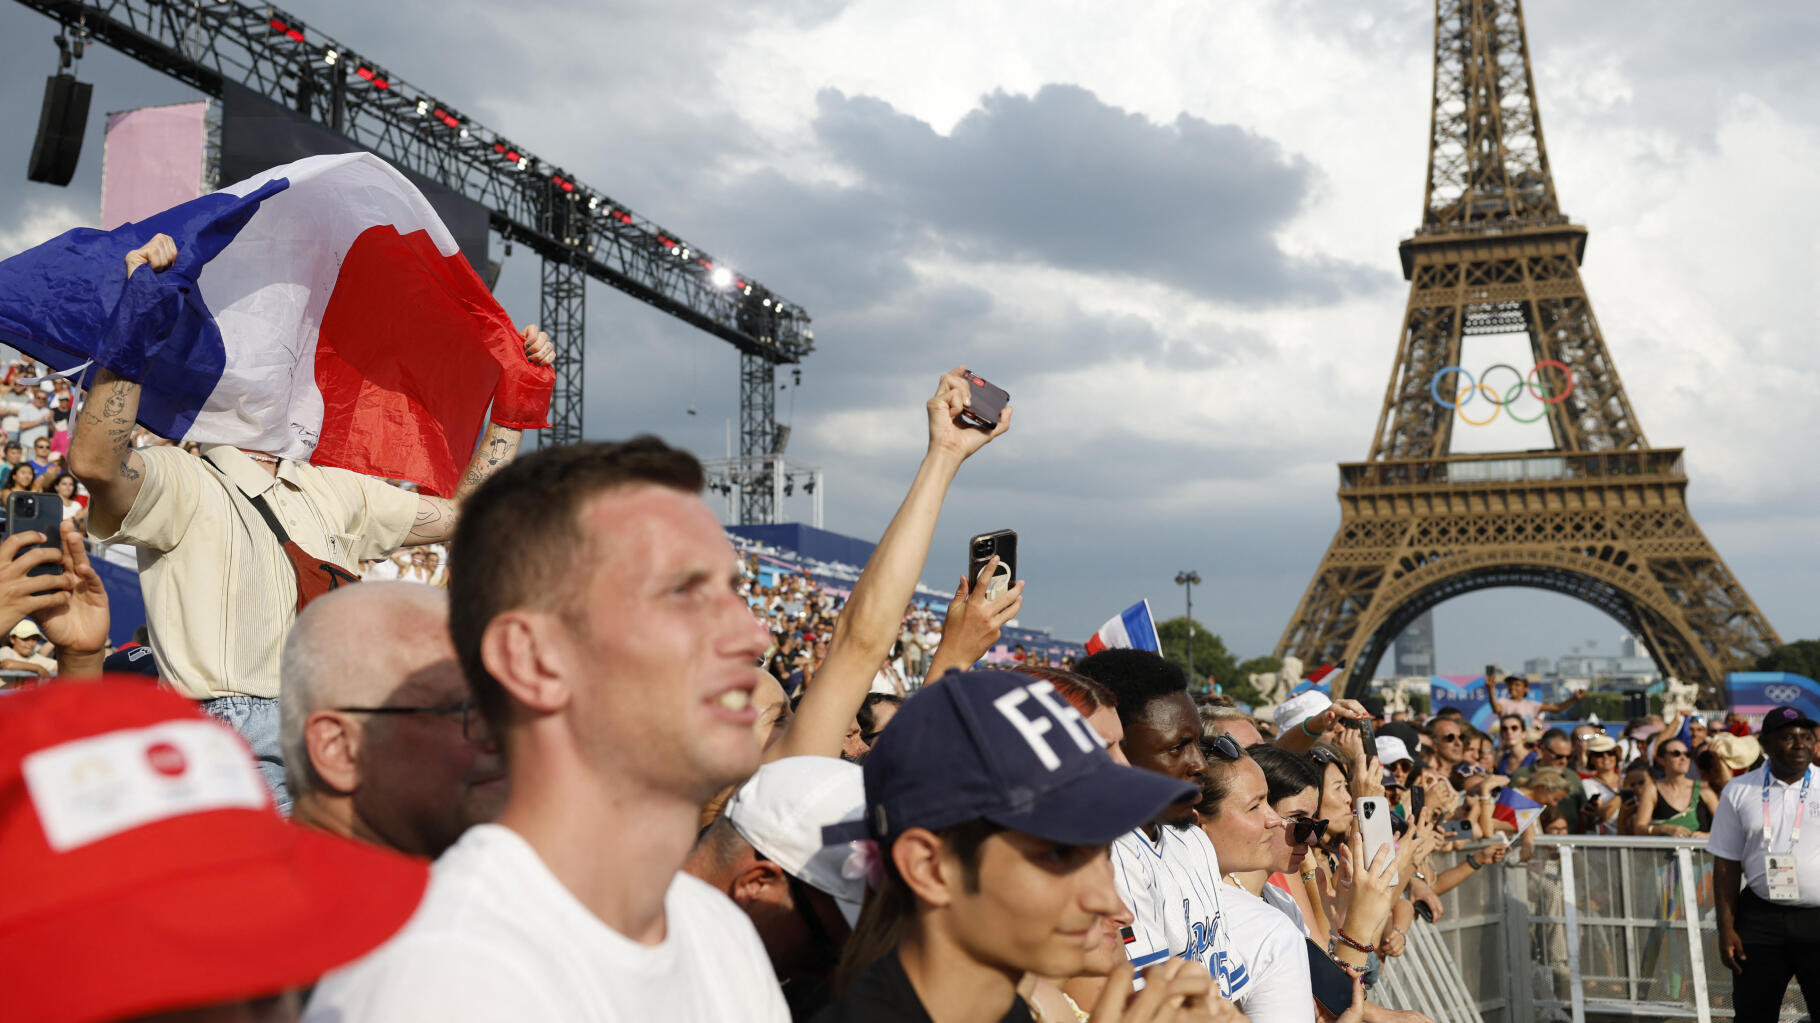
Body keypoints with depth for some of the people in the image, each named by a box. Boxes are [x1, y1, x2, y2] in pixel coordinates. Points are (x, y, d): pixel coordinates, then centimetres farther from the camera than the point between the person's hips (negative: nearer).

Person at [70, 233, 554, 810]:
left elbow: (459, 514, 22)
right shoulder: (180, 482, 2)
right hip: (236, 735, -5)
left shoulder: (335, 491, 21)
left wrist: (515, 406, 19)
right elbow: (94, 461, -20)